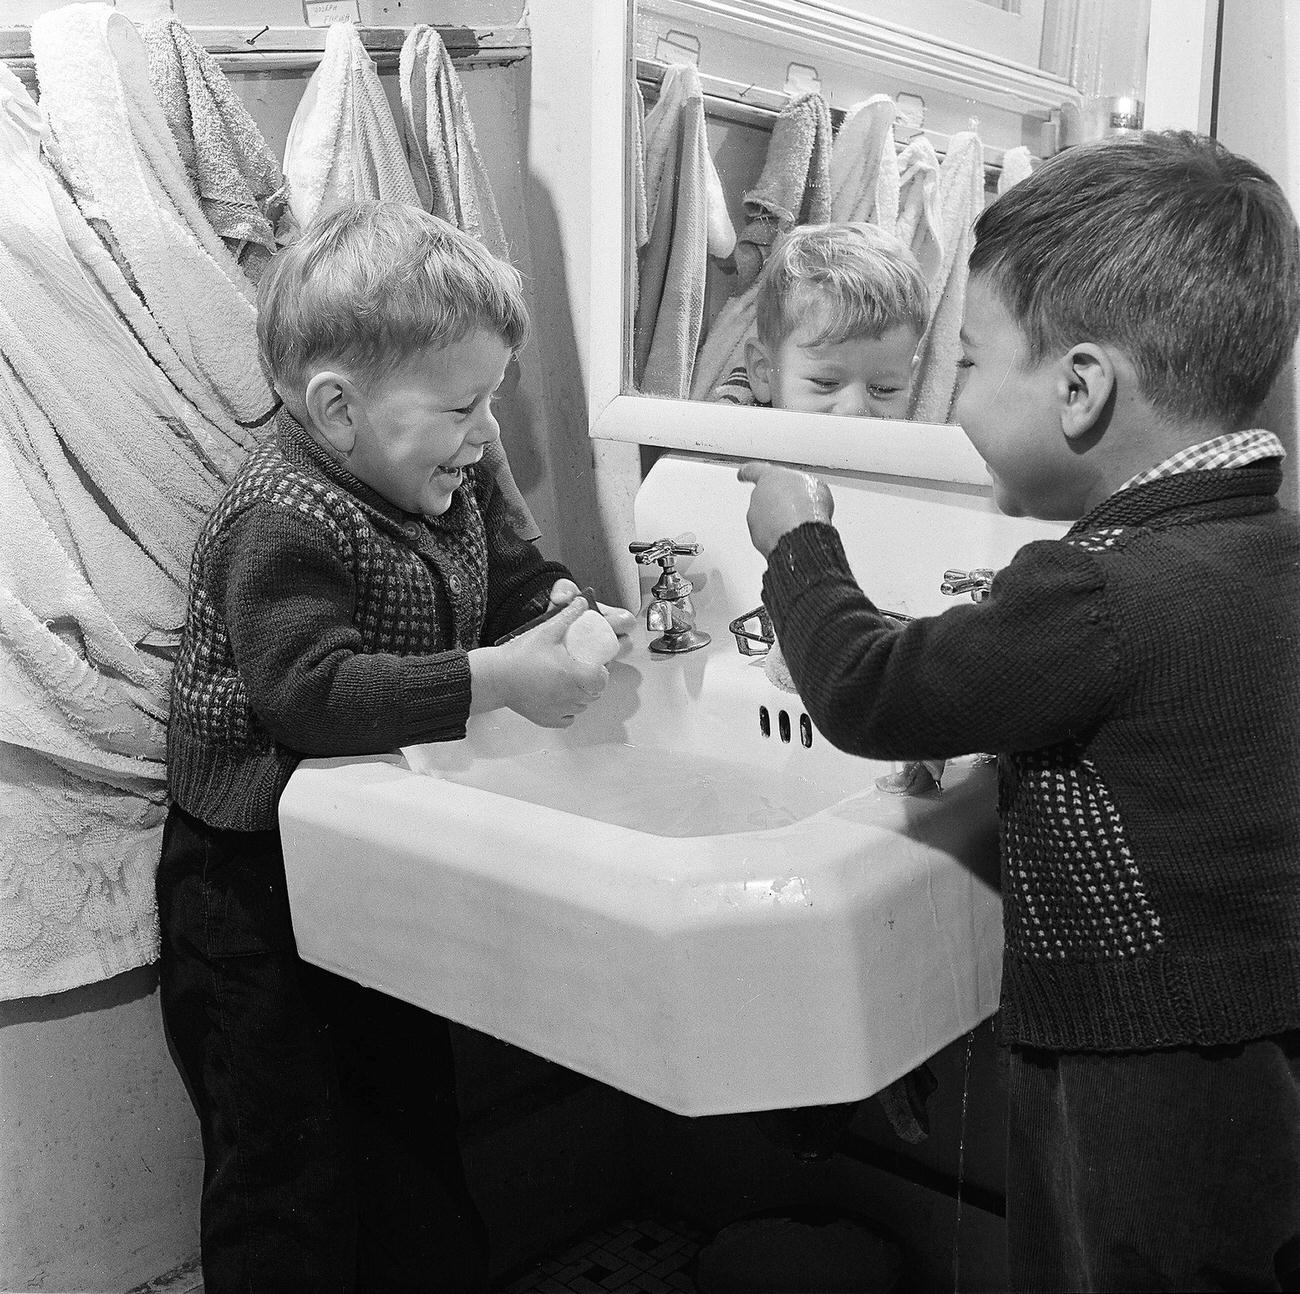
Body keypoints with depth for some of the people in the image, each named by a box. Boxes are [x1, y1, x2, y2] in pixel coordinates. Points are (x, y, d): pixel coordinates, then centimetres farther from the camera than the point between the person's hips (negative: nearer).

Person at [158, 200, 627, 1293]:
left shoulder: (453, 484, 0)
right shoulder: (278, 526, -27)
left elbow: (511, 574, 13)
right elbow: (312, 692, -36)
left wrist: (565, 606, -9)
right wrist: (501, 680, -37)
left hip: (389, 863, 8)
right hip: (257, 883, -8)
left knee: (414, 1111, 24)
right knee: (288, 1159, 6)